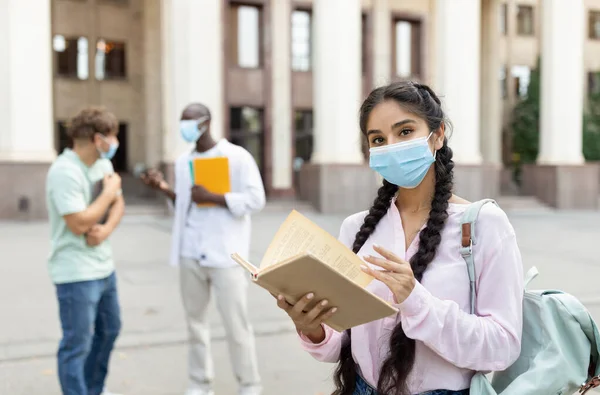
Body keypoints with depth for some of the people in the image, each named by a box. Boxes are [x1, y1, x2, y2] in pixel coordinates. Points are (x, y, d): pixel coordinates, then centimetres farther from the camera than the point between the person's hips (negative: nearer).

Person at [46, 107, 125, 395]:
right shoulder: (65, 172, -22)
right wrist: (108, 192, -15)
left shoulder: (103, 163, 5)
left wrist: (107, 228, -12)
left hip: (104, 266, 10)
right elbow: (79, 223, -26)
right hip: (76, 273, -10)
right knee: (77, 345, 0)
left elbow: (118, 204, 9)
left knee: (109, 330, 24)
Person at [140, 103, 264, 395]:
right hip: (190, 254, 5)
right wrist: (165, 189, 2)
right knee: (195, 321, 10)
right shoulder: (183, 162, 13)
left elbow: (256, 199, -10)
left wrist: (212, 197, -15)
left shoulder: (237, 156, -4)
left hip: (225, 255, -5)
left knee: (235, 324, 0)